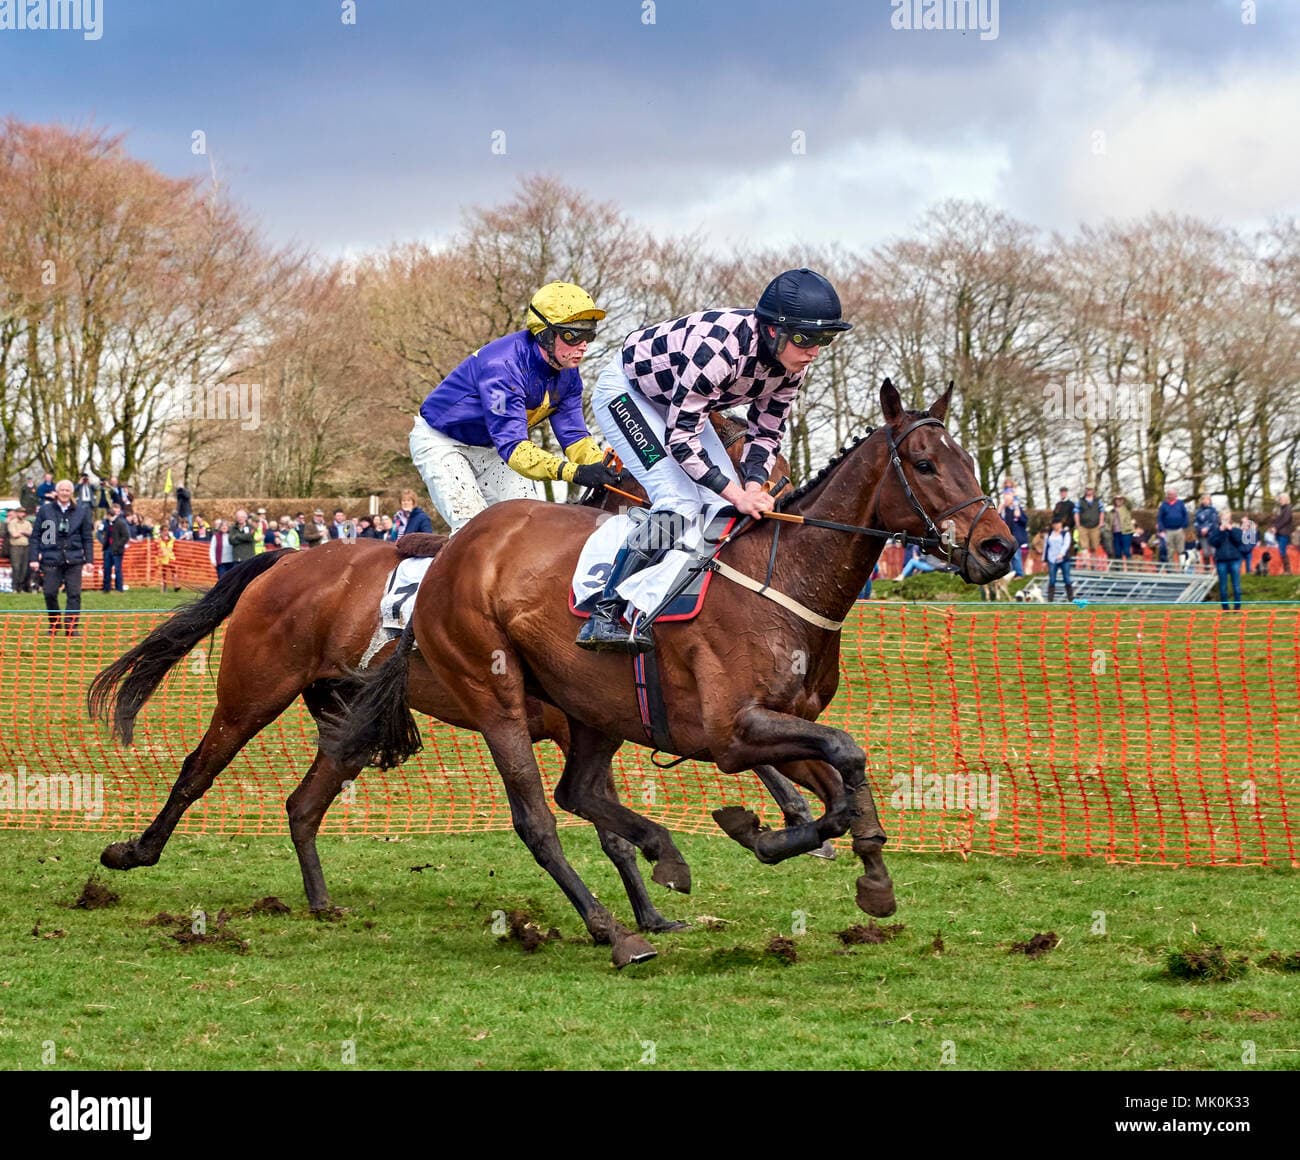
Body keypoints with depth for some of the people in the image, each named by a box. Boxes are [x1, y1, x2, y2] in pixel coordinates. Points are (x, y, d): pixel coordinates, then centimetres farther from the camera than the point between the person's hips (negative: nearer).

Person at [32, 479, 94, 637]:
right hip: (51, 558, 0)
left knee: (74, 594, -5)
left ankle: (72, 627, 0)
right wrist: (35, 557, 0)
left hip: (74, 559, 0)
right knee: (50, 593, -2)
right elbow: (36, 535, 7)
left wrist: (89, 559, 6)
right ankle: (53, 625, 15)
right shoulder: (45, 510, 6)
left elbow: (87, 537, 10)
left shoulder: (81, 511, 8)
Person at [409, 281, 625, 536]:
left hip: (489, 449, 8)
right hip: (439, 440, -8)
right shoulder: (503, 365, -37)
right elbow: (513, 446, -44)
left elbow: (574, 437, -9)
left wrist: (606, 470, -31)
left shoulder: (567, 376, -11)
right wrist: (575, 472, -56)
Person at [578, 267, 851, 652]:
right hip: (626, 392, -8)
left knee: (727, 507, -4)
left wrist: (753, 487, -21)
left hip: (677, 402, 8)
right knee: (680, 502, -23)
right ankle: (603, 617, -24)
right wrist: (737, 495, -36)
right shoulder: (718, 348, -39)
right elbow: (680, 439, -35)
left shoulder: (791, 364, -15)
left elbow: (766, 433, -3)